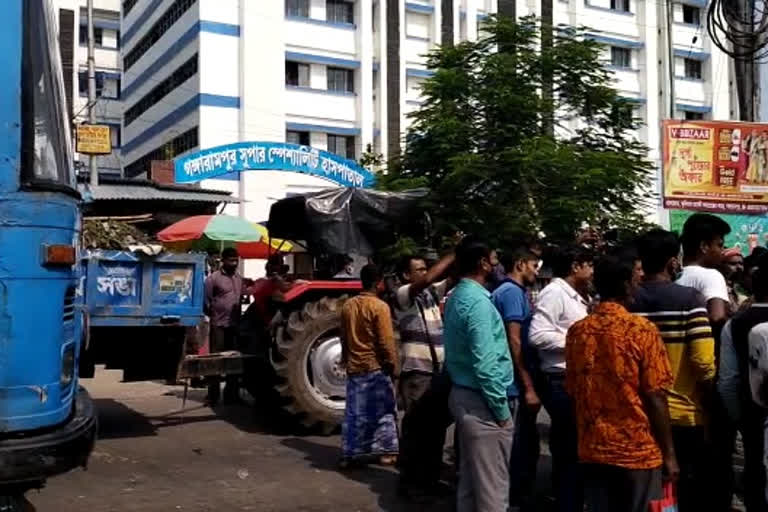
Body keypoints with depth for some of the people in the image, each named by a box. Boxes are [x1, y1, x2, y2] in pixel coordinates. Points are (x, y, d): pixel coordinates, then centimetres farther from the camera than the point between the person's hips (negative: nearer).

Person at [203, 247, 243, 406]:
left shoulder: (239, 278, 13)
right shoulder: (213, 278, -5)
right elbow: (206, 300, -4)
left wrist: (240, 316, 13)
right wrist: (213, 314, -1)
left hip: (235, 324, 6)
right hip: (219, 324, -6)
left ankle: (231, 394, 17)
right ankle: (213, 395, 1)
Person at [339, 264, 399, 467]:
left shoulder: (348, 305, 6)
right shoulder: (379, 306, -14)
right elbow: (386, 342, -15)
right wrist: (394, 366, -6)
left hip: (354, 367, 6)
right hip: (376, 366, -5)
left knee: (355, 412, 9)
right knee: (383, 410, 7)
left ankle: (350, 454, 10)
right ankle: (385, 451, 10)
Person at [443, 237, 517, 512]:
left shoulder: (456, 297, 11)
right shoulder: (478, 301, -18)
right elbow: (485, 364, -23)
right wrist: (502, 410, -14)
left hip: (463, 394, 10)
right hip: (481, 401, -10)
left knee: (470, 480, 17)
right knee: (492, 486, -1)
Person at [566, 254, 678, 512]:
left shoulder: (577, 331, 0)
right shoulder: (642, 330, -12)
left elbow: (572, 392, 7)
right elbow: (655, 398, -12)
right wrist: (669, 453, -4)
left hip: (592, 450, 4)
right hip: (638, 451, -4)